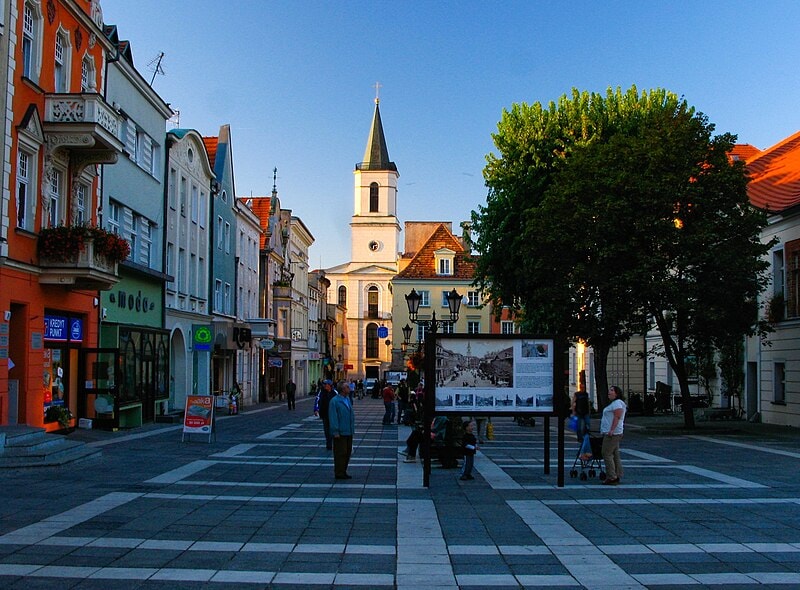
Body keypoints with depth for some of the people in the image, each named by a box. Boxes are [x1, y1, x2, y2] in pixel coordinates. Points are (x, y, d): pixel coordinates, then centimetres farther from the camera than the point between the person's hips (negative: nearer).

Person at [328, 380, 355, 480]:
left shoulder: (348, 399, 12)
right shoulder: (334, 401, -14)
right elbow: (333, 417, -16)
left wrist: (352, 428, 17)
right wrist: (335, 431, -19)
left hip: (349, 432, 8)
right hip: (340, 433, -8)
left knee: (347, 452, 13)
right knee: (340, 453, -4)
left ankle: (343, 472, 23)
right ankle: (339, 473, 5)